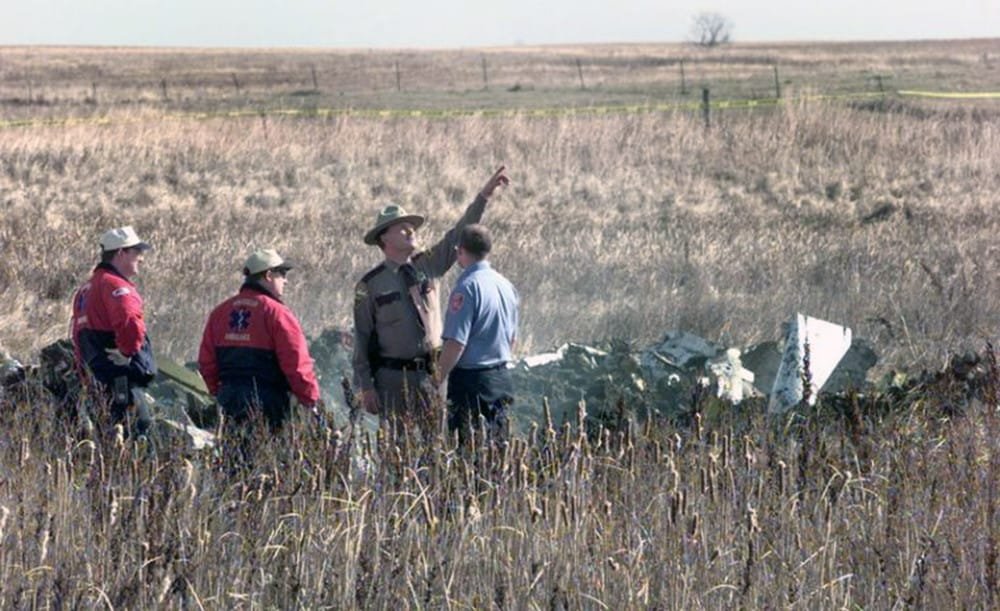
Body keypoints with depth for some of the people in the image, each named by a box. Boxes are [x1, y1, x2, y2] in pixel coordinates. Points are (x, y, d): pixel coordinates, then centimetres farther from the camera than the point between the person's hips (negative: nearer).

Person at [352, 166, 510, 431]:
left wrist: (484, 196, -5)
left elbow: (459, 235, 5)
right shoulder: (370, 286, -4)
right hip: (393, 378, -4)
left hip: (430, 373, 4)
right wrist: (366, 387, -7)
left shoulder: (428, 265, 8)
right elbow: (361, 339, -3)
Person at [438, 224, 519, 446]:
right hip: (501, 378, 8)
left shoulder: (467, 287, -16)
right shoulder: (505, 285, 9)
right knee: (498, 444, 13)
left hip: (471, 380, -8)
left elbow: (456, 343, -20)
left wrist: (436, 382, -15)